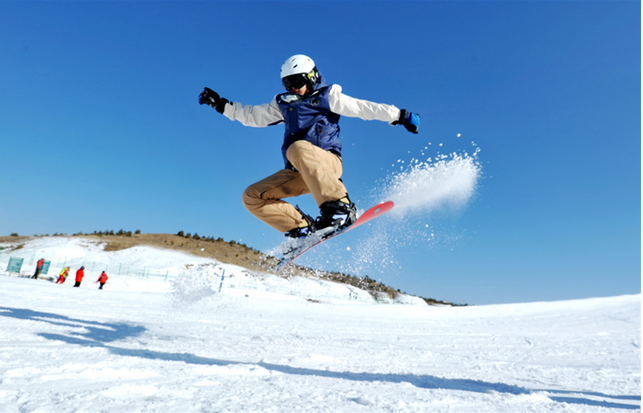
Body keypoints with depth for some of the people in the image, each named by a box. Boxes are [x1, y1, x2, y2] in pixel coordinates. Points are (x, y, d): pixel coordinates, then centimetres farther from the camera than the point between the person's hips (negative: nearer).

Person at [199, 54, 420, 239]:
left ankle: (340, 208, -39)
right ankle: (303, 228, -13)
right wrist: (221, 104, 21)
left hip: (327, 163, -6)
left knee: (298, 148, -38)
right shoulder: (284, 104, 21)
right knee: (252, 197, -5)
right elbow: (251, 116, 27)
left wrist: (400, 116, -4)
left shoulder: (328, 96, 8)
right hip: (297, 173, 6)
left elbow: (363, 108, 2)